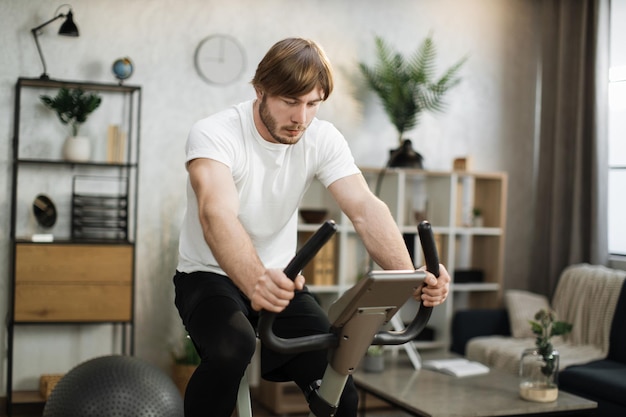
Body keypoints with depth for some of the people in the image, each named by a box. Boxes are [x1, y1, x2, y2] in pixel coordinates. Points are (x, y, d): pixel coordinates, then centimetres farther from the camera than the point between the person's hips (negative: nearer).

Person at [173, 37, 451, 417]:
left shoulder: (323, 139, -8)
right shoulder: (214, 134, -21)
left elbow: (366, 209, -21)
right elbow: (217, 215, -39)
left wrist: (410, 277, -39)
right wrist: (255, 282, -59)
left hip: (279, 281, 4)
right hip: (211, 276, -4)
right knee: (231, 350, -36)